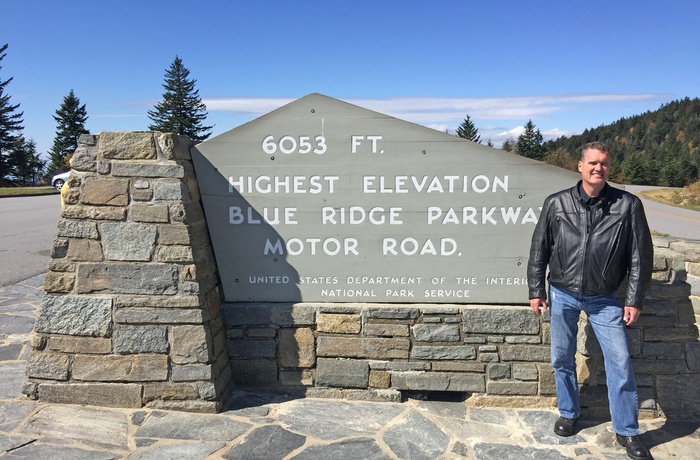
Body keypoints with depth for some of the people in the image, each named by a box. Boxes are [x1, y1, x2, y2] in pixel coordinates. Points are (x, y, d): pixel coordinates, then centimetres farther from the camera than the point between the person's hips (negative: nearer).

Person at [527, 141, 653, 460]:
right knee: (562, 358, 11)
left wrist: (634, 301, -3)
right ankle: (568, 414, 34)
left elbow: (641, 256, -1)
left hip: (604, 299, -1)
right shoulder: (556, 203, -4)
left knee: (620, 362, 1)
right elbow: (539, 251, 2)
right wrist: (536, 291, 1)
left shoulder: (628, 205, -6)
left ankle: (626, 431, 20)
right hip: (562, 294, 1)